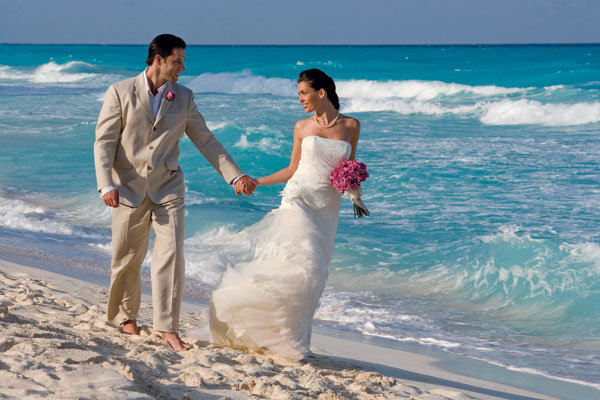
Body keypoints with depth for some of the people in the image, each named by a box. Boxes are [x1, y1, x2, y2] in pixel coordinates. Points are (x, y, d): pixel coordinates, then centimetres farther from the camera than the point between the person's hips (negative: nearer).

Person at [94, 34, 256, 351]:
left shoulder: (184, 98, 5)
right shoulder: (120, 93, -4)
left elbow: (206, 141, 9)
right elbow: (104, 141, -4)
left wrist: (235, 176, 3)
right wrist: (106, 185, -15)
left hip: (167, 188, 2)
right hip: (130, 189, -2)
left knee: (171, 255, -9)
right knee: (127, 259, 8)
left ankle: (167, 327, -4)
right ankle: (126, 316, 31)